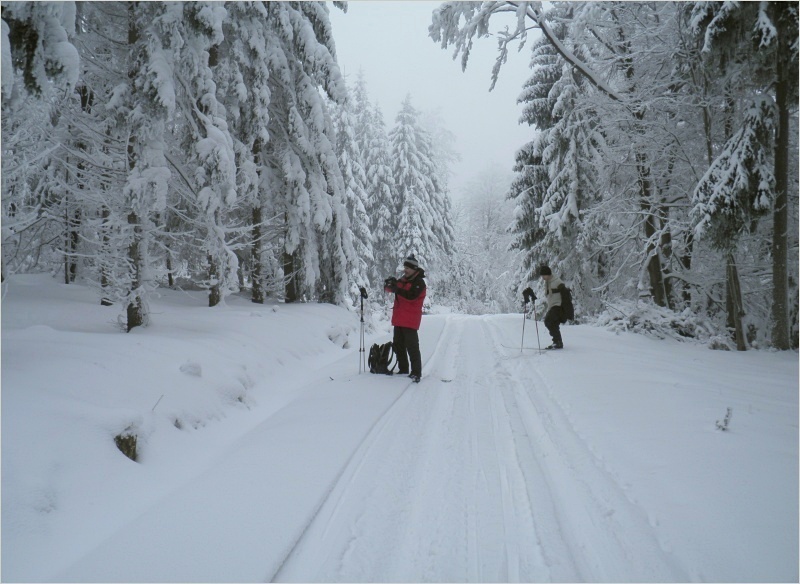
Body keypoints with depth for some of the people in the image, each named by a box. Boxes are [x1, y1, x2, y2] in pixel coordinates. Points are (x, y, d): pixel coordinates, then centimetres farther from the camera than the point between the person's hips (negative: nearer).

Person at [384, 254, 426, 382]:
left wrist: (397, 289, -33)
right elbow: (388, 289, 13)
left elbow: (411, 296, -25)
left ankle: (416, 372, -9)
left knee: (412, 347, -10)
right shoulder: (403, 280, 14)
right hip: (399, 319, 8)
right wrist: (390, 284, -10)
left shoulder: (419, 282, -10)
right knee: (398, 345, 14)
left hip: (410, 321, -8)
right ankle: (403, 369, 24)